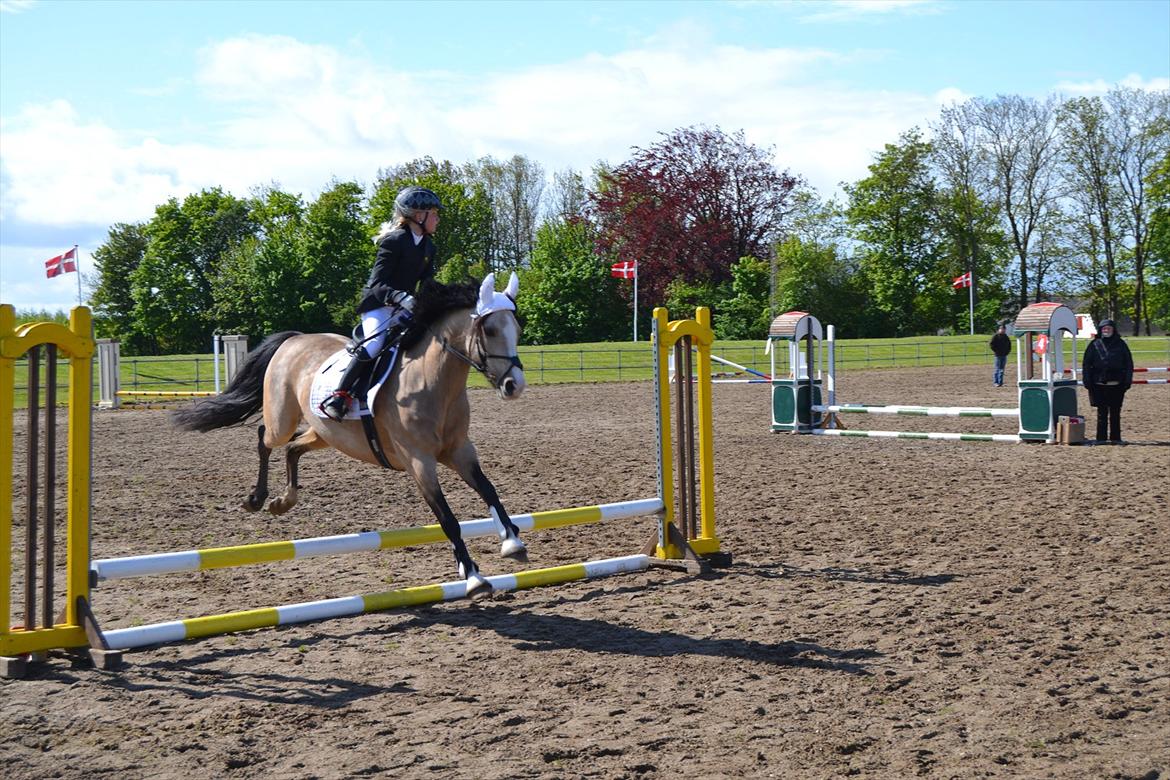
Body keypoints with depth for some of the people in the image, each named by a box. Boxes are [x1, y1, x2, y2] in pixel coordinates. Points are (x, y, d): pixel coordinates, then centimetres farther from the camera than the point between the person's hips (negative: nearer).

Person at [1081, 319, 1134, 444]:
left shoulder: (1121, 344, 6)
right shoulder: (1094, 345, 4)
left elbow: (1128, 364, 8)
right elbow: (1086, 364, 4)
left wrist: (1127, 381, 0)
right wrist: (1087, 381, -3)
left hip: (1117, 385, 0)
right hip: (1099, 385, 0)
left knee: (1115, 413, 5)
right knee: (1102, 412, 4)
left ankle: (1115, 437, 12)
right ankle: (1101, 438, 9)